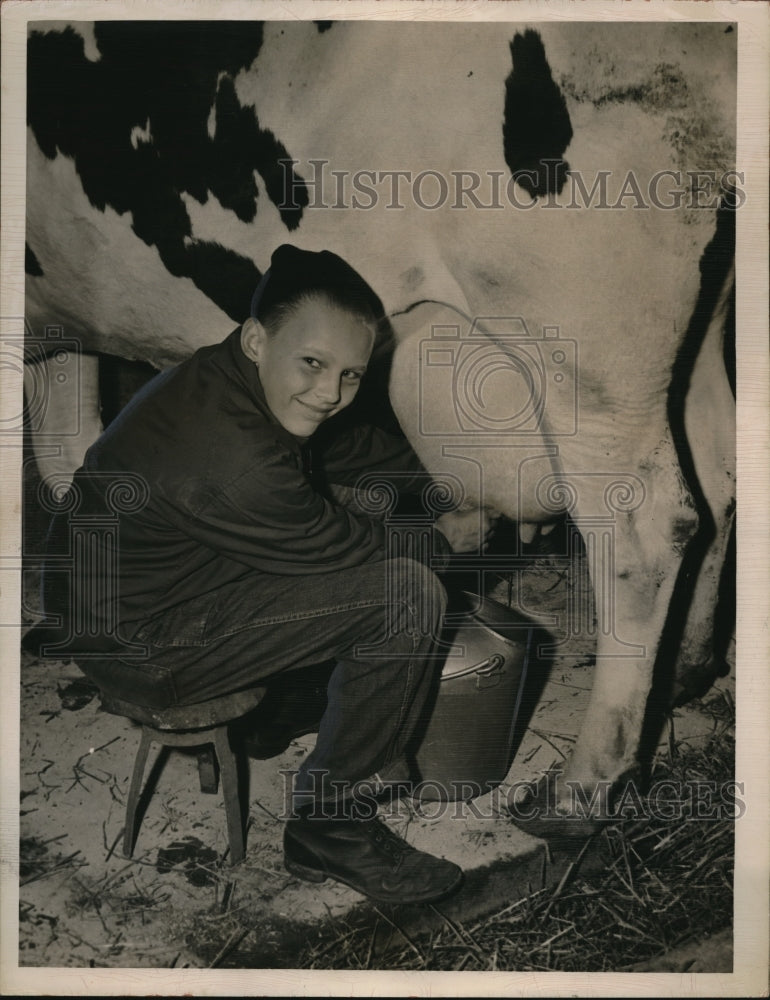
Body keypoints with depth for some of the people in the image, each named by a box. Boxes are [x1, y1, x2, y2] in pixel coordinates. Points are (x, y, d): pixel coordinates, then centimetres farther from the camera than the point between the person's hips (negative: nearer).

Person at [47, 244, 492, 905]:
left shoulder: (248, 384, -4)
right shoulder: (230, 461, -33)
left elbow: (355, 446, 13)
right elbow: (341, 548, -18)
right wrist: (442, 536, -2)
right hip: (144, 647, -10)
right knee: (409, 594, -19)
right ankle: (326, 827, -1)